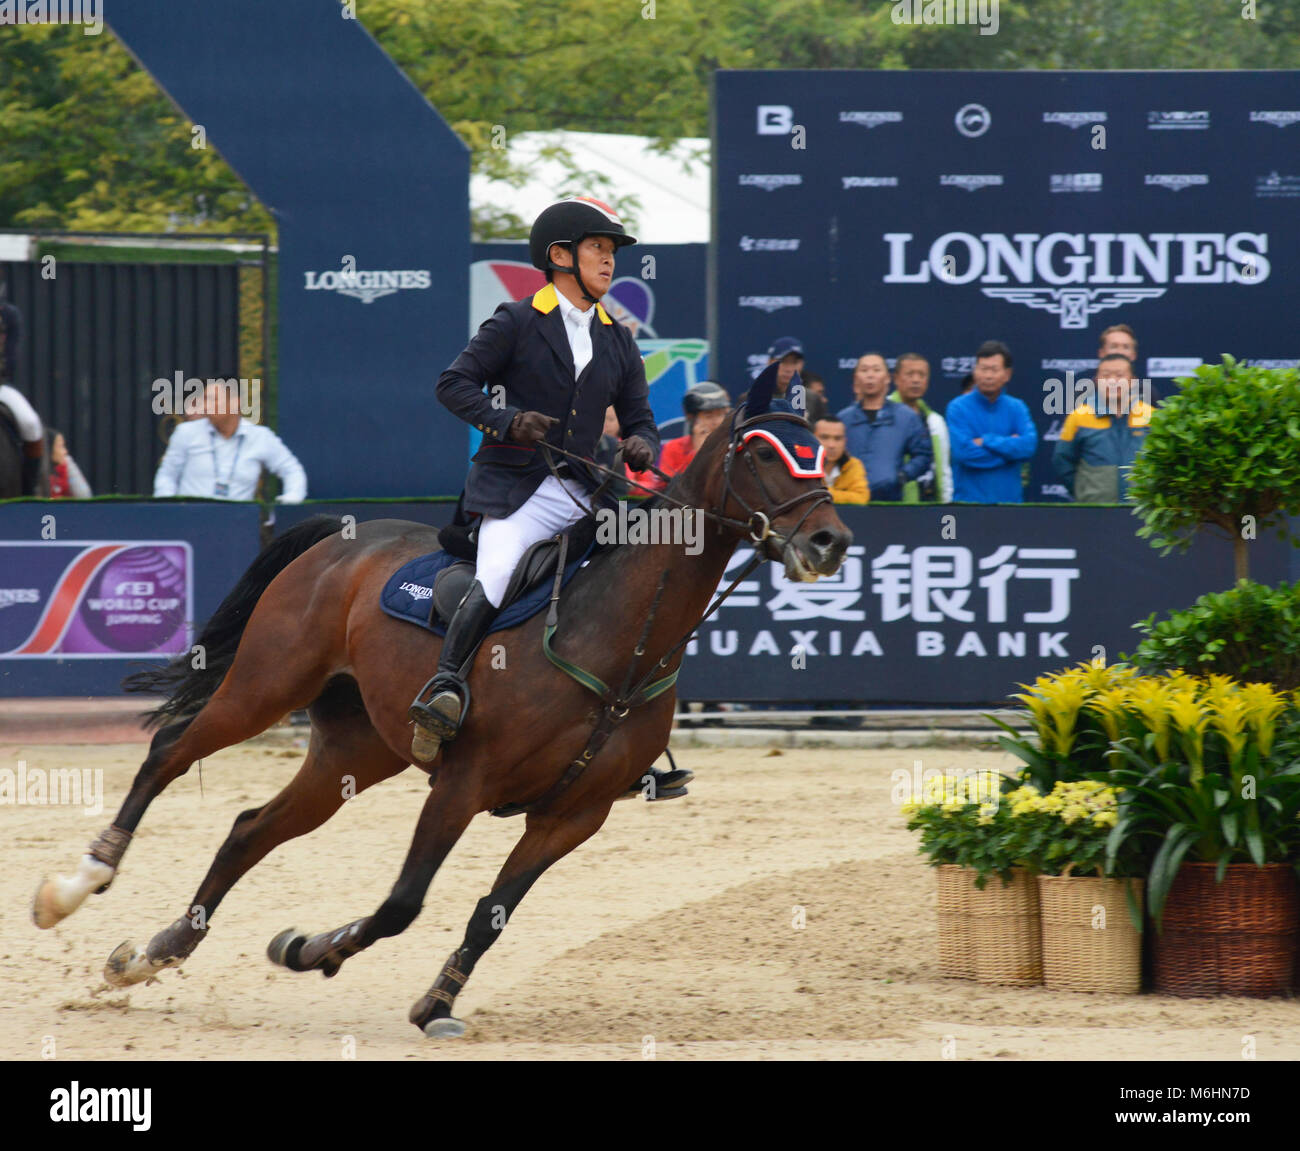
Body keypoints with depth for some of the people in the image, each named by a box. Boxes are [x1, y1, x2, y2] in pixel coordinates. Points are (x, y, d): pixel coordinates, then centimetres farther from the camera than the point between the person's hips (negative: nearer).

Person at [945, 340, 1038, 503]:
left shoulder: (1017, 408, 7)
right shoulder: (958, 408, -1)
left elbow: (1029, 445, -8)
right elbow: (963, 452, -14)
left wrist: (986, 441, -12)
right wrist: (1010, 446, -8)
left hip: (1010, 499, 2)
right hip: (968, 499, -2)